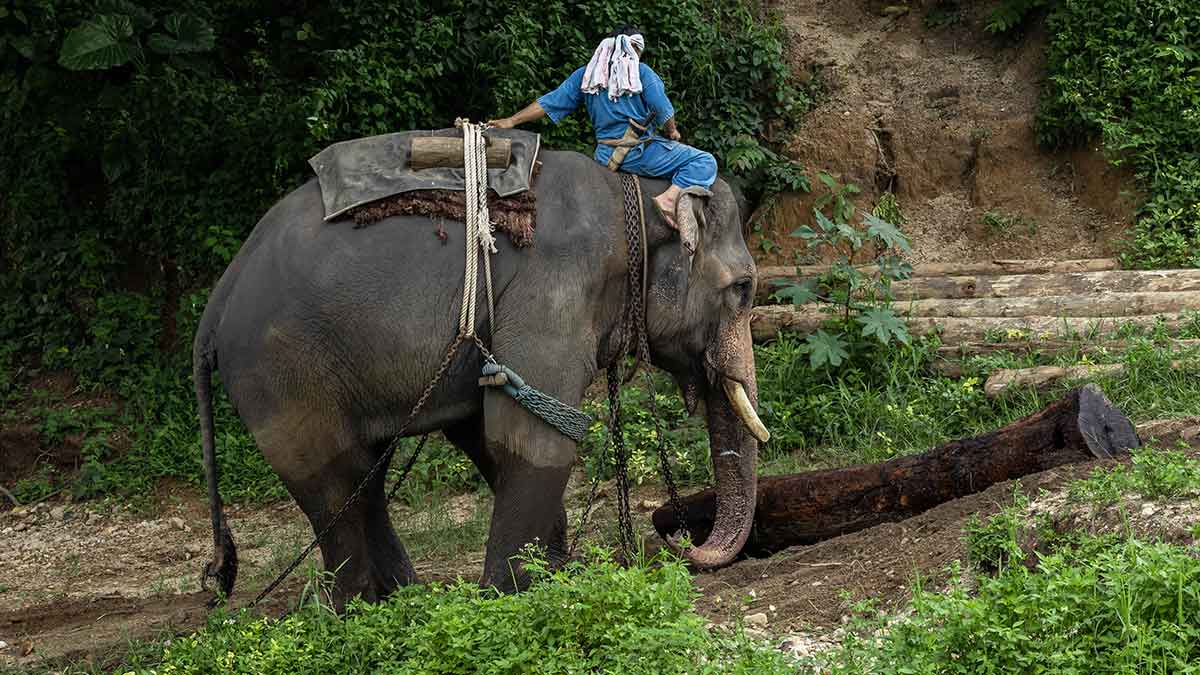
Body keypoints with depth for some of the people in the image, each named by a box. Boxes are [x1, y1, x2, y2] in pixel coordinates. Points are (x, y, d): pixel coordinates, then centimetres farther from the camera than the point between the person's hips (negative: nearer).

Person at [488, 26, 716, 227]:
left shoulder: (585, 75, 11)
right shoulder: (641, 72, -4)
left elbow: (549, 102, 10)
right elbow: (663, 111, -5)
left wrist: (512, 121, 16)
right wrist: (671, 133, 16)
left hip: (605, 157, 6)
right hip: (640, 153, -6)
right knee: (705, 162, -5)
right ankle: (671, 197, -25)